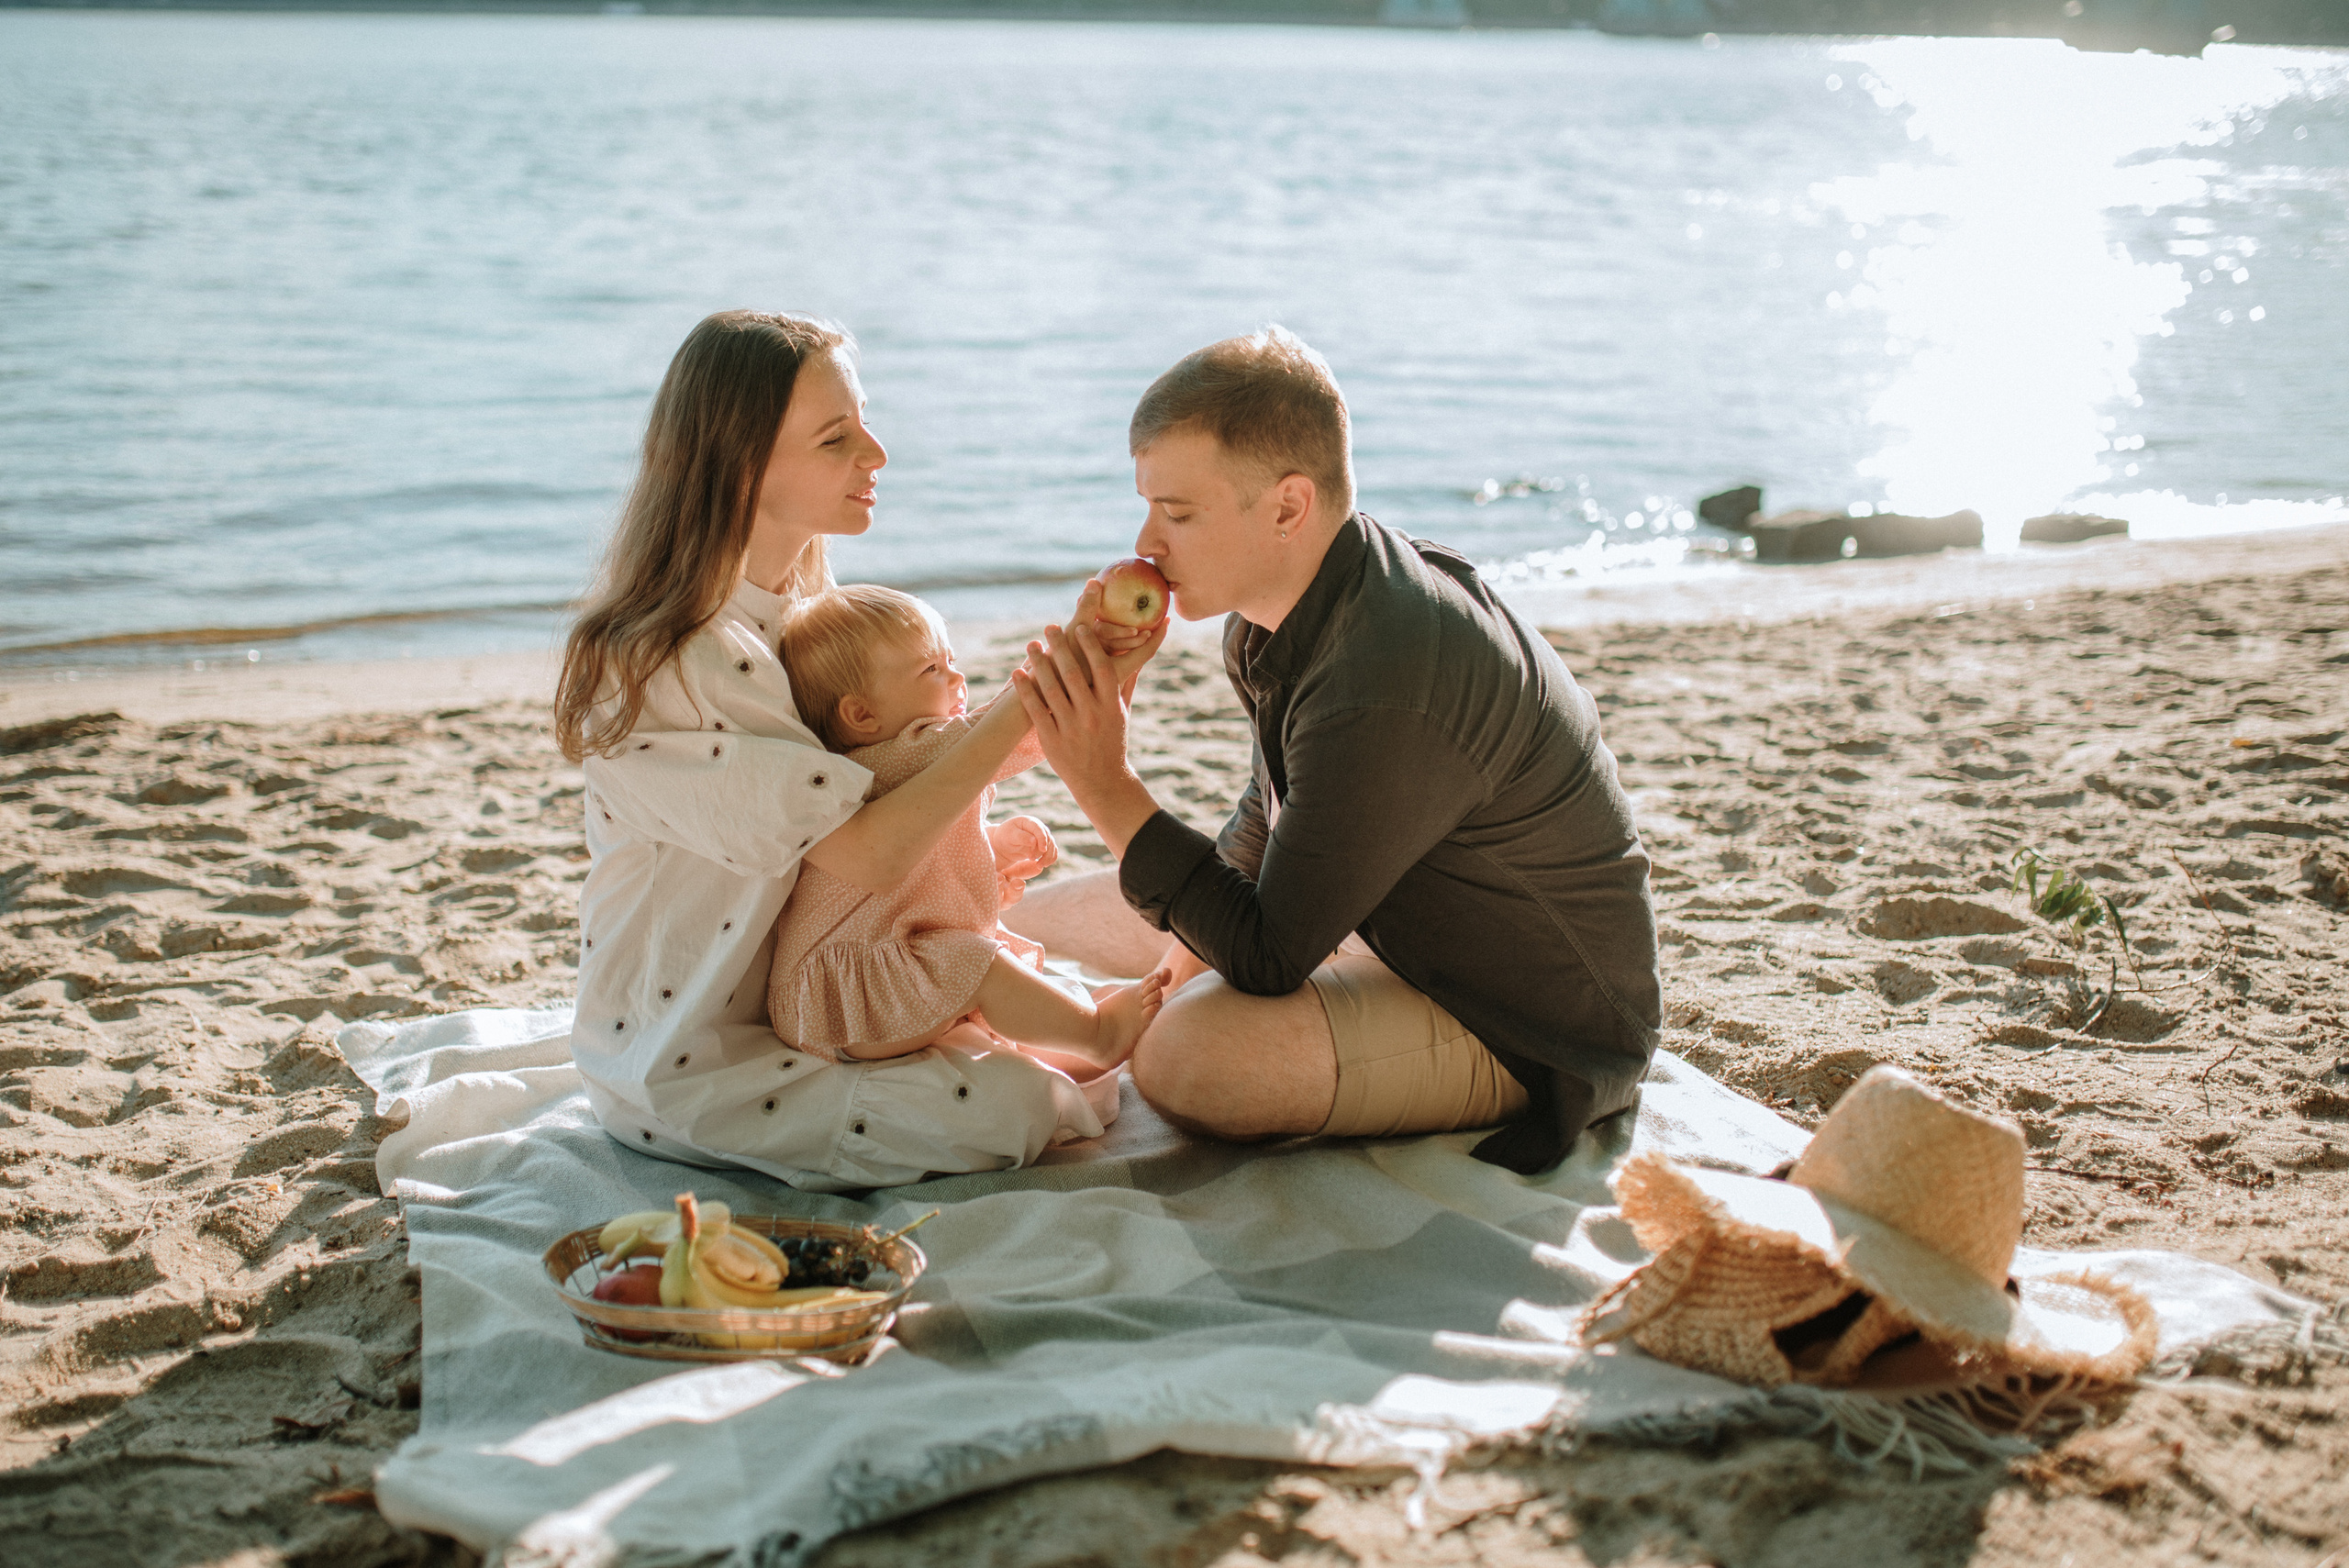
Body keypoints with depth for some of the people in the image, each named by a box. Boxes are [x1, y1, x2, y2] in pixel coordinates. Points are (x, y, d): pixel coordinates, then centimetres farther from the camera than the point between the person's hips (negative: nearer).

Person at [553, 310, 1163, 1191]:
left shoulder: (799, 597, 3)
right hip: (684, 1073, -9)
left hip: (796, 998, 9)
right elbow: (871, 855, -31)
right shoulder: (660, 668, -27)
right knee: (1014, 1105, -14)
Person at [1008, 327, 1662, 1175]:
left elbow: (1268, 958, -29)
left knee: (1188, 1056, -33)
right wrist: (1181, 964, 7)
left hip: (1533, 1036, -9)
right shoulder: (1270, 613, -4)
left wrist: (1107, 787, -29)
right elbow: (1271, 818, 15)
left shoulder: (1388, 691, -35)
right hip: (1409, 929, 9)